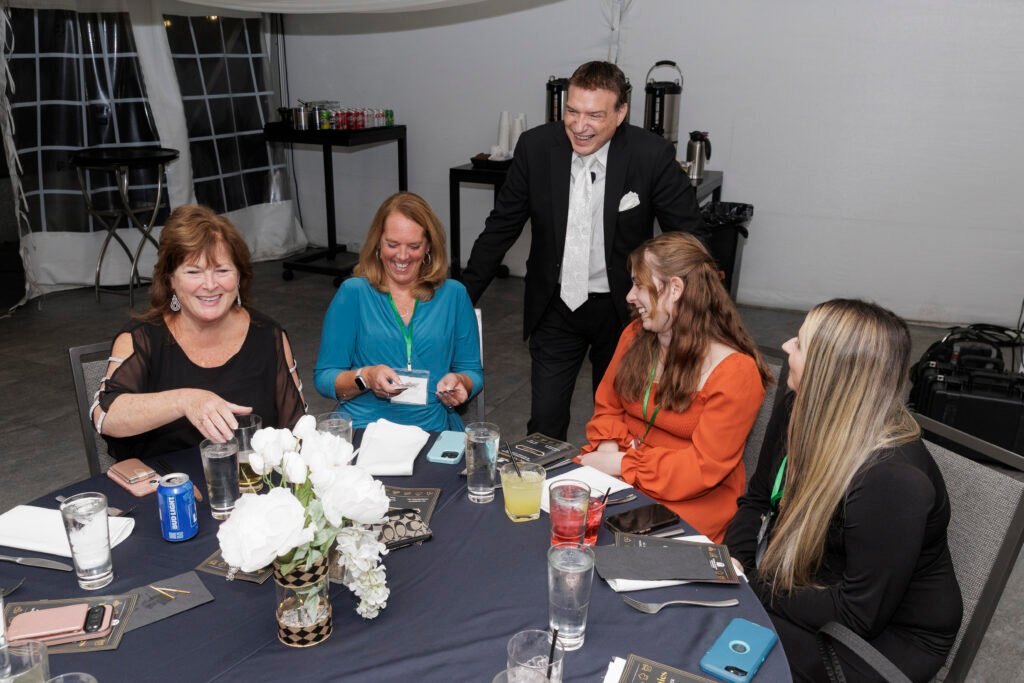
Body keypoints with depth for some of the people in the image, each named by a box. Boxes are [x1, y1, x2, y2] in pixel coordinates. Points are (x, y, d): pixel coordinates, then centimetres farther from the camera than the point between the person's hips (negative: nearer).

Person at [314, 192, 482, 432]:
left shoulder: (453, 295, 9)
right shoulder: (353, 293, 4)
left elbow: (473, 372, 14)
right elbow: (324, 378, 4)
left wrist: (459, 383, -9)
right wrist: (365, 377, -15)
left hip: (432, 430, 1)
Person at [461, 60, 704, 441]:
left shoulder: (652, 156, -16)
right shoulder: (536, 147, -10)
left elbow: (687, 234, -6)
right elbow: (502, 225, 0)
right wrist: (463, 296, -1)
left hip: (621, 308, -1)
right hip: (556, 306, 1)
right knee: (544, 424, 6)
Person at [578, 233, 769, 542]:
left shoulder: (736, 371, -14)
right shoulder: (634, 336, 6)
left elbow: (704, 467, -16)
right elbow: (607, 407, 12)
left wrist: (623, 464, -18)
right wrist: (608, 448, -10)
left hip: (691, 502, -5)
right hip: (616, 482, 6)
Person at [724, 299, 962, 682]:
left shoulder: (892, 480, -32)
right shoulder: (800, 412, -6)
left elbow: (860, 615, -28)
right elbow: (757, 500, 4)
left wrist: (748, 586, -23)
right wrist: (733, 564, -14)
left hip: (888, 635, -7)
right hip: (807, 584, 7)